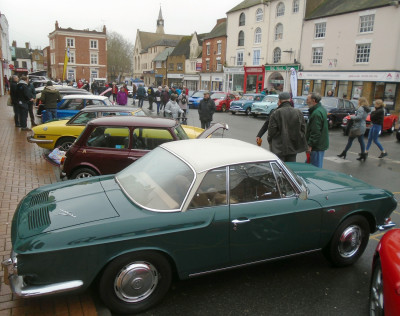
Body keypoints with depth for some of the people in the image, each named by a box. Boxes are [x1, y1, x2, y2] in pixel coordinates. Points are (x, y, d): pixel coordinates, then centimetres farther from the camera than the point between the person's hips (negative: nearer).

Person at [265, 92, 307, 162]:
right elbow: (303, 130, 4)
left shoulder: (276, 113, -13)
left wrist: (270, 141, 6)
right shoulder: (298, 113, 1)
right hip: (293, 147, 4)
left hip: (279, 148, -4)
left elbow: (271, 131, -12)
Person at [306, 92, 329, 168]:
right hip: (321, 144, 11)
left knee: (315, 167, -3)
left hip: (317, 146, -11)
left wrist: (310, 145, -19)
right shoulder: (321, 109, 13)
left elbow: (315, 132, -24)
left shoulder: (316, 113, -21)